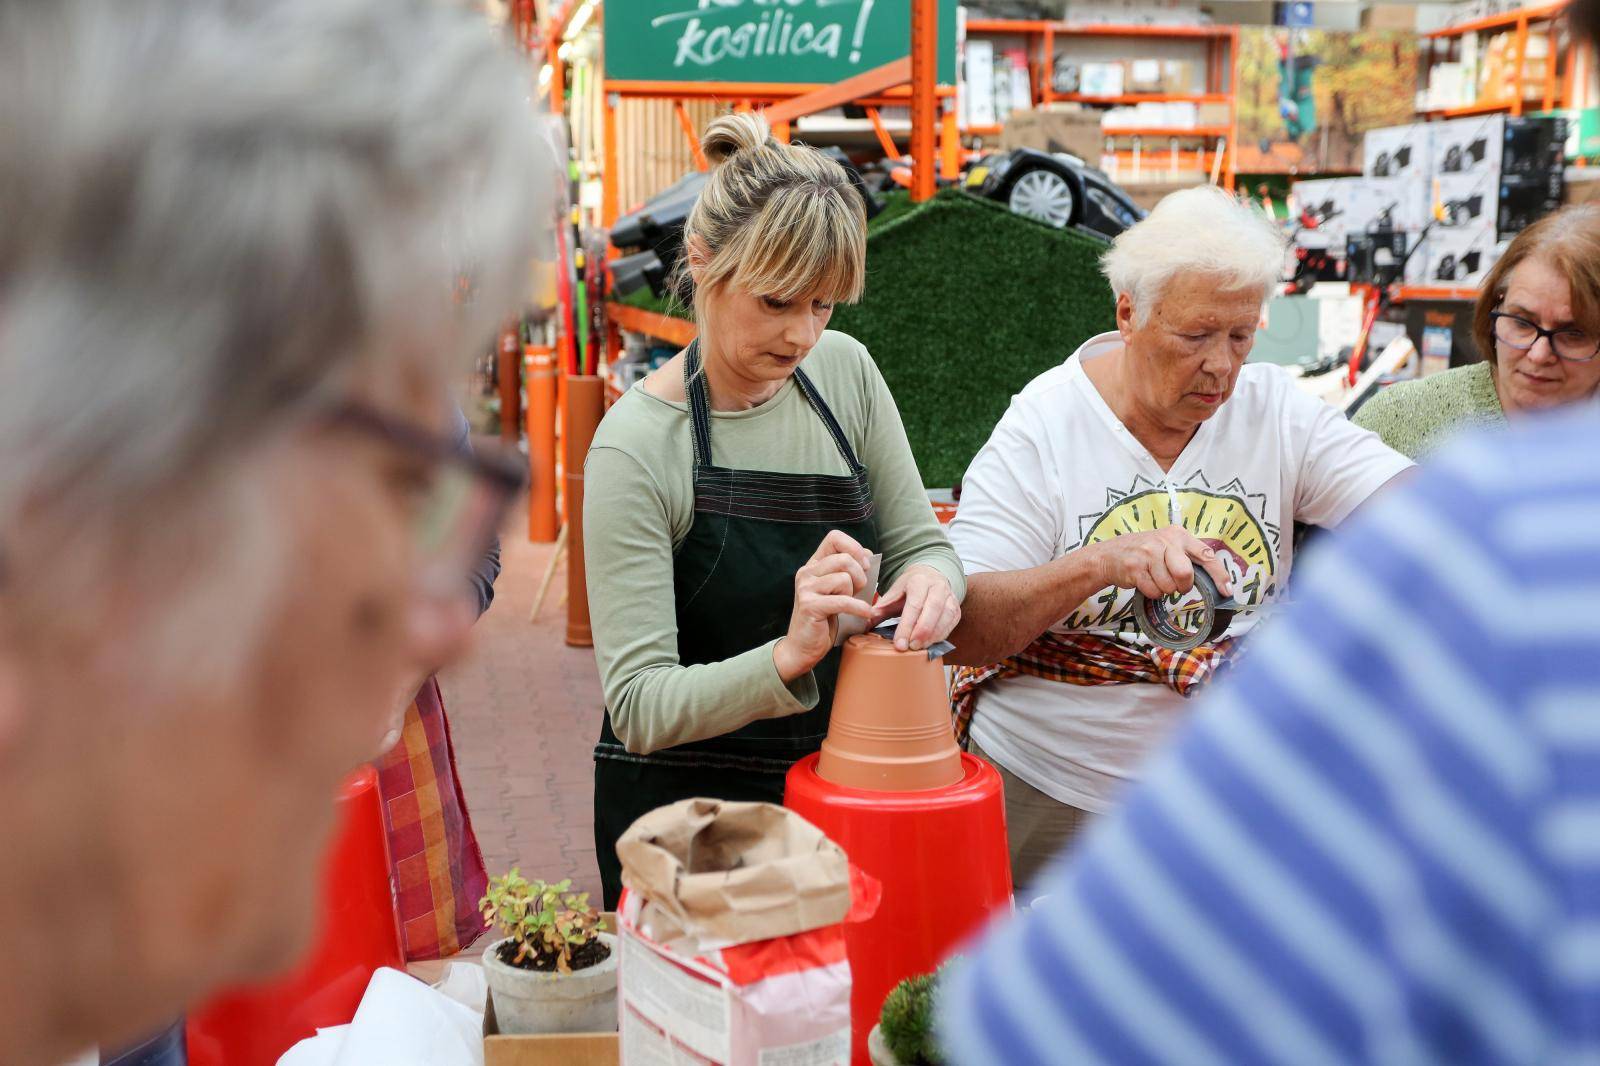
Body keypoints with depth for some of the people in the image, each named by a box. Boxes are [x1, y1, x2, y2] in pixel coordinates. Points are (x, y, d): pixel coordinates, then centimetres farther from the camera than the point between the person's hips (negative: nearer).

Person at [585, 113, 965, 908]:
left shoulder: (844, 371, -4)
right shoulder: (636, 448, -20)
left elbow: (920, 539, 4)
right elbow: (638, 708, -21)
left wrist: (932, 581, -19)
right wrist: (788, 657, -36)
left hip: (834, 786, 5)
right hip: (682, 812, -5)